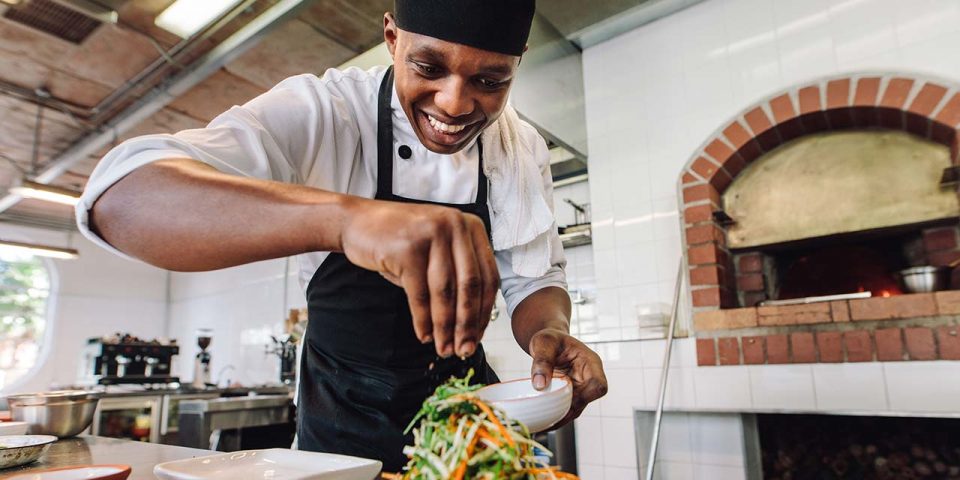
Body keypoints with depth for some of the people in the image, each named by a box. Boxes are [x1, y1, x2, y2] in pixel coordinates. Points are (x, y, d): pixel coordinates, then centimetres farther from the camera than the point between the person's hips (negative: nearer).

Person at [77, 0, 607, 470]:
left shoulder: (524, 151, -10)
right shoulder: (322, 111, -22)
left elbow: (533, 279, -4)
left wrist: (550, 334, -28)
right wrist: (344, 215, -53)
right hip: (344, 421, -2)